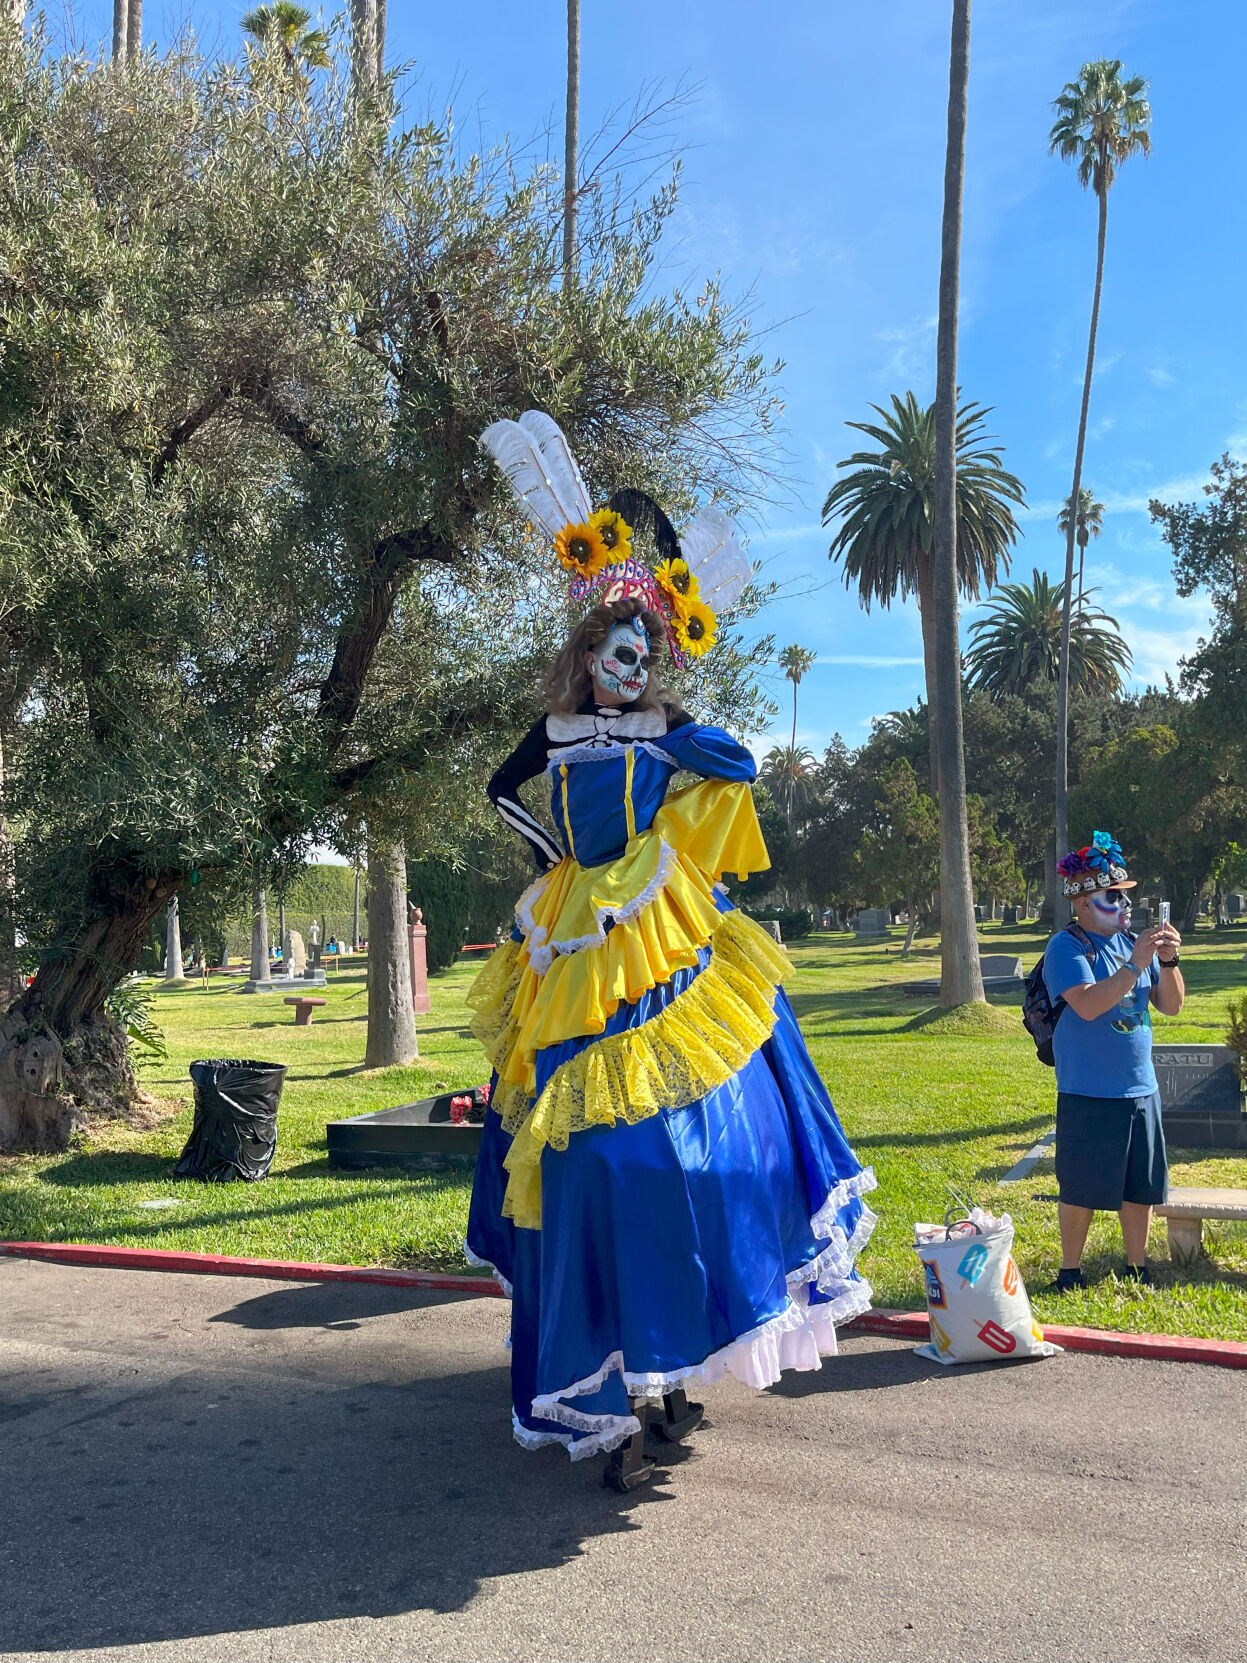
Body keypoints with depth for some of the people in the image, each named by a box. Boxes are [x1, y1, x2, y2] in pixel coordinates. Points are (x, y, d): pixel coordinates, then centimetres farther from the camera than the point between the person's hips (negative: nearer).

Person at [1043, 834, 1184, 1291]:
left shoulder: (1133, 942, 8)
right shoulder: (1067, 947, -10)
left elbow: (1172, 1005, 8)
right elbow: (1088, 1005, -23)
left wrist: (1169, 960, -8)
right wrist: (1134, 965, -22)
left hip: (1140, 1087, 6)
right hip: (1088, 1093, -6)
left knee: (1142, 1184, 13)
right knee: (1081, 1187, 2)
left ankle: (1137, 1268, 29)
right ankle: (1070, 1272, 17)